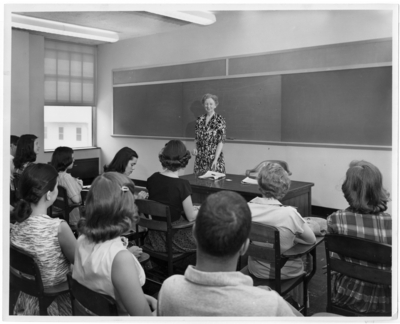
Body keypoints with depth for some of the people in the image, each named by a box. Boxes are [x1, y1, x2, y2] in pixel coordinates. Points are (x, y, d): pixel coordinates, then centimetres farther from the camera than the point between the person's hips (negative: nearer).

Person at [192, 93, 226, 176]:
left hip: (214, 157, -4)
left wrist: (215, 159, -16)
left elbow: (221, 141, -10)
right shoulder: (200, 120, 8)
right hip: (200, 158, 4)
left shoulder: (219, 120, -6)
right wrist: (195, 148, -2)